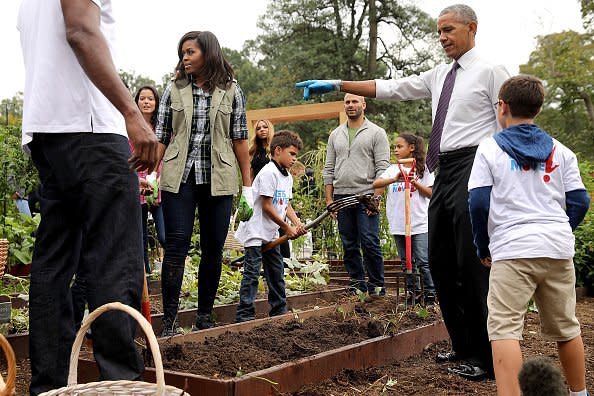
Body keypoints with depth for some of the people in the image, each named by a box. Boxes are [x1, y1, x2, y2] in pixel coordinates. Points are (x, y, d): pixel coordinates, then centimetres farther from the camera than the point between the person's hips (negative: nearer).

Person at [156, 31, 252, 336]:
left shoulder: (231, 91, 6)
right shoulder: (174, 90, 8)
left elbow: (239, 139, 5)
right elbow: (161, 137, 7)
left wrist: (248, 186, 2)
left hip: (218, 180, 1)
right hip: (179, 177, 0)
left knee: (213, 248, 4)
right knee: (176, 245, -8)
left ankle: (205, 318, 15)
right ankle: (169, 320, -4)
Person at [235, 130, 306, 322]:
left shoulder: (288, 177, 11)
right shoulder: (268, 173, -18)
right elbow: (266, 207, -20)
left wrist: (297, 223, -6)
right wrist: (287, 228, -13)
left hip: (271, 233, 10)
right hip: (255, 231, -9)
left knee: (277, 271, 14)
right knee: (252, 272, -9)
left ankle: (279, 311, 26)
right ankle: (244, 316, -5)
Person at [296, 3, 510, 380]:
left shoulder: (490, 72, -3)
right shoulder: (439, 75, 18)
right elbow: (391, 88, 15)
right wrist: (338, 85, 9)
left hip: (472, 169, -8)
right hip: (444, 171, 8)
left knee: (472, 264, -7)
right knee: (441, 262, 11)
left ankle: (485, 358, 4)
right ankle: (463, 345, 24)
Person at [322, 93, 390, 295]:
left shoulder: (376, 133, 2)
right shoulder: (335, 135, 15)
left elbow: (382, 167, -4)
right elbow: (329, 169, 14)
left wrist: (376, 196, -13)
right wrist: (329, 198, 7)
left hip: (366, 196, -5)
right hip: (341, 197, 5)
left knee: (370, 244, -7)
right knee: (349, 246, 8)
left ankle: (376, 285, 3)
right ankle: (358, 284, 17)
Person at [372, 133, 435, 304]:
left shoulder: (422, 168, 2)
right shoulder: (393, 169, 10)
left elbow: (431, 193, 0)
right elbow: (375, 184, -7)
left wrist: (415, 183, -14)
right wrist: (394, 179, -22)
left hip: (419, 224, -4)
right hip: (398, 224, 4)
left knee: (423, 262, -4)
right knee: (406, 262, 11)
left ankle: (430, 292, 8)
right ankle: (413, 292, 21)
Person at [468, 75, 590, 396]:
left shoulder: (490, 149, 3)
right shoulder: (561, 151, 13)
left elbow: (478, 202, -3)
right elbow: (579, 201, 8)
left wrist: (483, 248, 8)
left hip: (512, 251, -5)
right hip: (559, 249, 5)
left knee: (504, 329, -8)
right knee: (565, 327, 19)